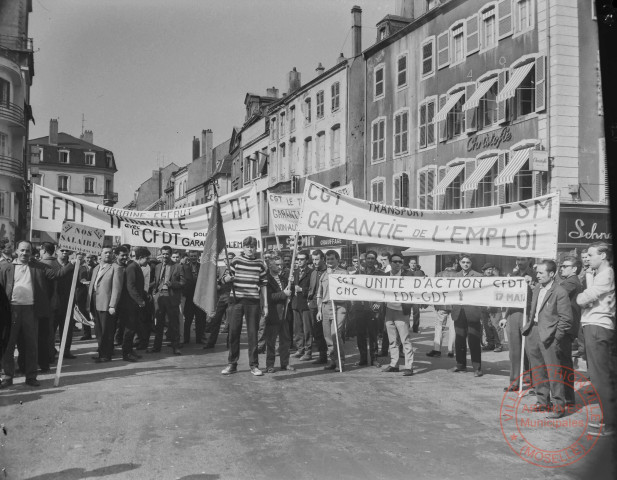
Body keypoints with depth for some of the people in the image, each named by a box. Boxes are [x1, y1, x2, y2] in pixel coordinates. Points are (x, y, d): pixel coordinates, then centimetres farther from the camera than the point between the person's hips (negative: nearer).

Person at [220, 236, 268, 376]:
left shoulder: (260, 264, 7)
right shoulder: (236, 261, 4)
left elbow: (263, 285, 9)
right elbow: (224, 280, 6)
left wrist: (265, 305, 5)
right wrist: (228, 278, -19)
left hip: (253, 302, 0)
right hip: (236, 301, 0)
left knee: (253, 333, 1)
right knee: (234, 332, 3)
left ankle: (254, 365, 11)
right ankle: (232, 364, 14)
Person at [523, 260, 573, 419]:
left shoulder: (560, 292, -12)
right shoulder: (537, 289, 11)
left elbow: (566, 319, -12)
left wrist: (556, 337, -15)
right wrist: (529, 326, 11)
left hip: (549, 336, -8)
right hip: (534, 333, 8)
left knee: (554, 373, -2)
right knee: (538, 371, 15)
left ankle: (559, 407, 8)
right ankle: (543, 402, 28)